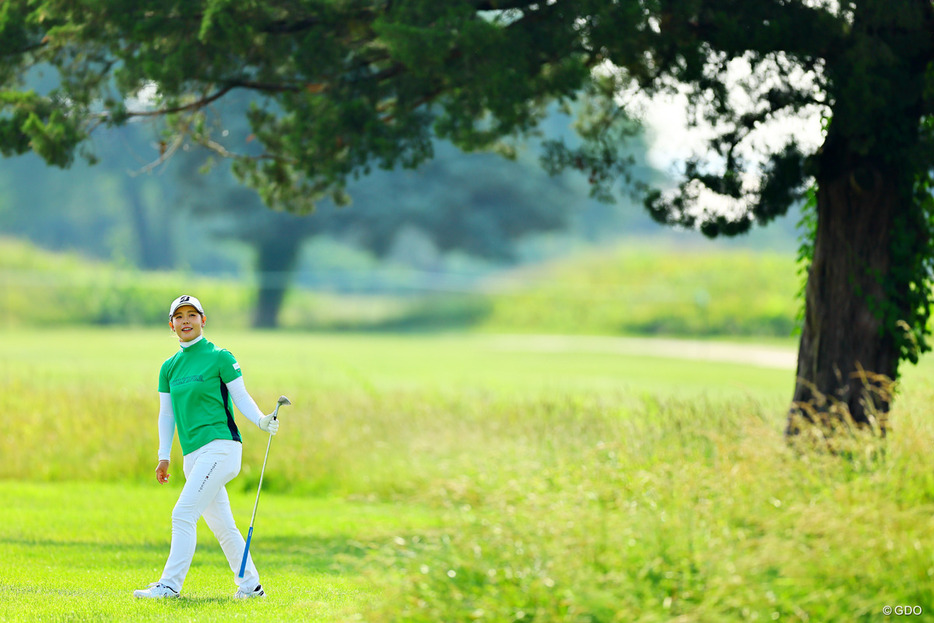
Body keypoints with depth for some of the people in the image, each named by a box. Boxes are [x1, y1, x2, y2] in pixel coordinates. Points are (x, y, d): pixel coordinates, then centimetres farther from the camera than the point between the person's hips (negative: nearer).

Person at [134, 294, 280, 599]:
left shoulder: (220, 357, -1)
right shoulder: (170, 367, 16)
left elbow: (241, 398, -1)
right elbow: (166, 414, 18)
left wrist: (261, 420, -19)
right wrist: (164, 457, 13)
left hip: (220, 445, -7)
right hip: (192, 456, 7)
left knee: (183, 514, -16)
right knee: (222, 525, 9)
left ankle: (170, 584, -18)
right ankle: (249, 585, 18)